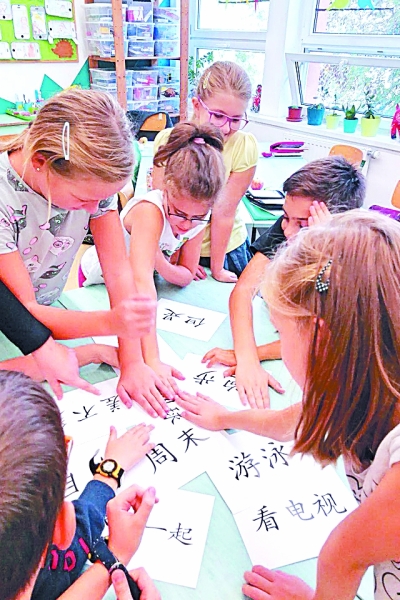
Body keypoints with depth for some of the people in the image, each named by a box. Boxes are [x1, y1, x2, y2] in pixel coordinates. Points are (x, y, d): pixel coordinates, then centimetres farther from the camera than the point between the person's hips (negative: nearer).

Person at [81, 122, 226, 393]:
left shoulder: (199, 216, -22)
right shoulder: (150, 210, -43)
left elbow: (186, 277, -16)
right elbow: (142, 282, -54)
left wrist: (160, 262, -40)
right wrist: (153, 360, -62)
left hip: (134, 287, 4)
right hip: (99, 277, -4)